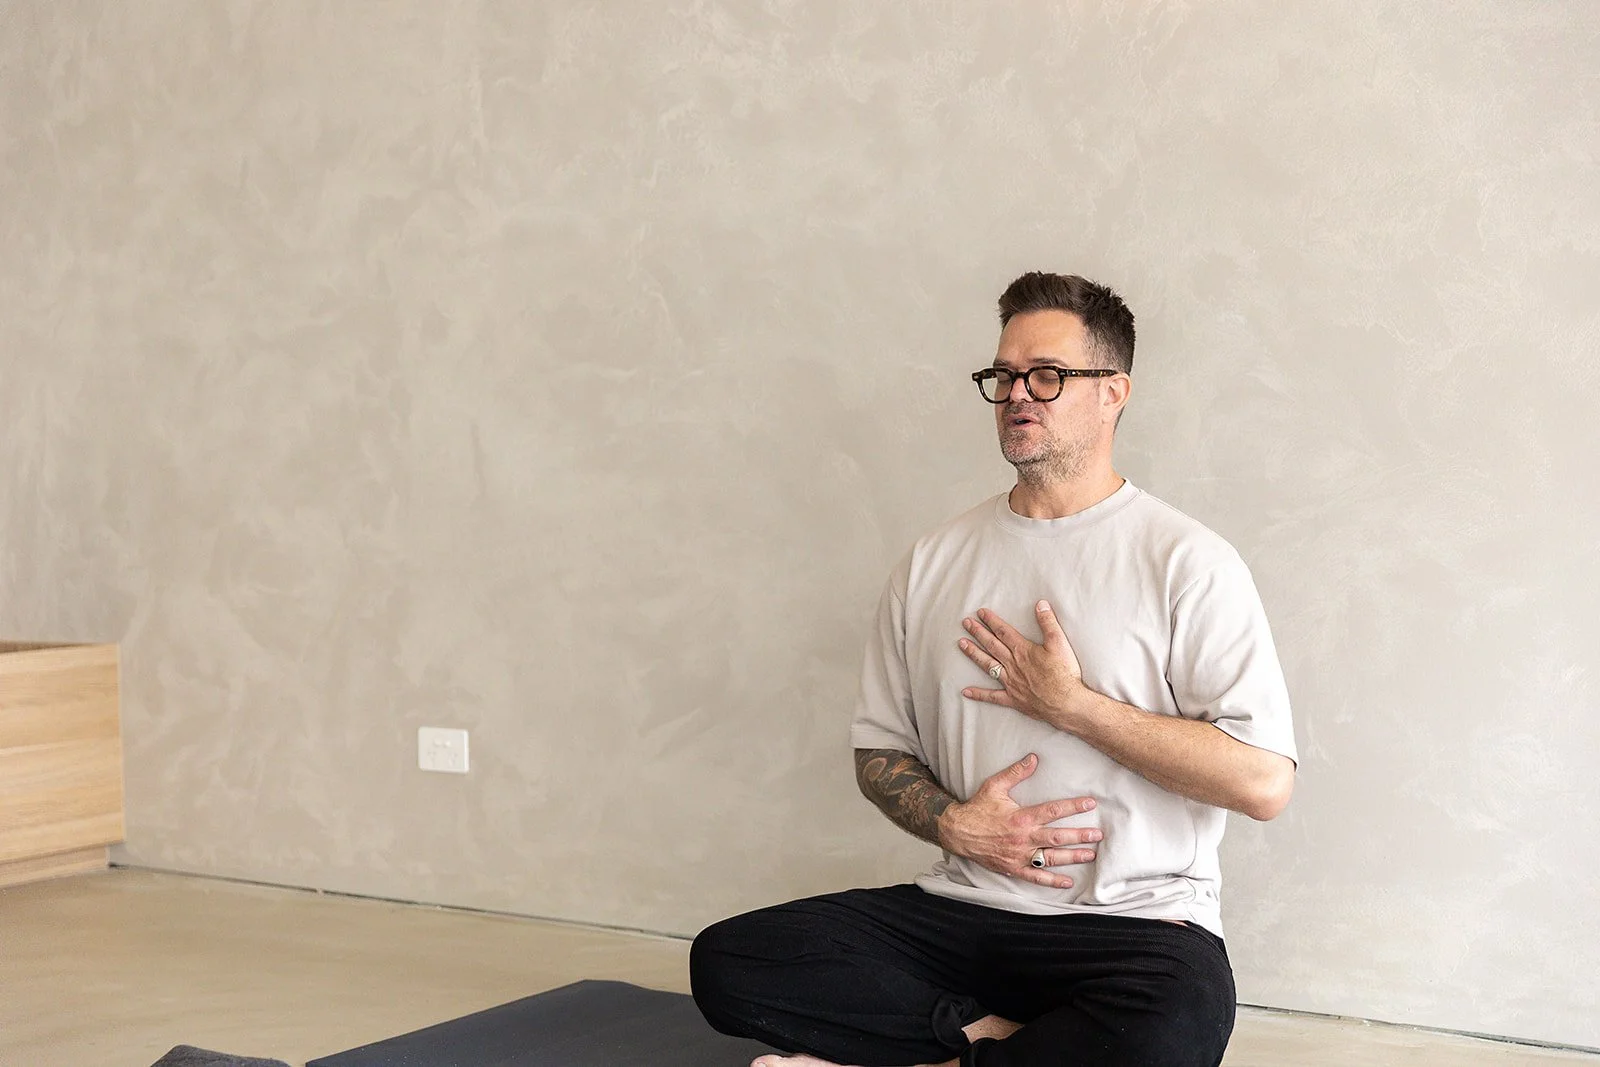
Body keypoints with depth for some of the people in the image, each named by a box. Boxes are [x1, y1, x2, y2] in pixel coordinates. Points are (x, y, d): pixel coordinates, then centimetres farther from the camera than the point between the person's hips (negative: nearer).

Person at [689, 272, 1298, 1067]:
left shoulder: (1185, 562, -3)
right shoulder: (933, 563, 12)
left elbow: (1263, 780, -12)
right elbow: (879, 747, 17)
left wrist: (1071, 704, -11)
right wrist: (953, 823, -6)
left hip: (1133, 918, -4)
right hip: (963, 909, 4)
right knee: (726, 961, -17)